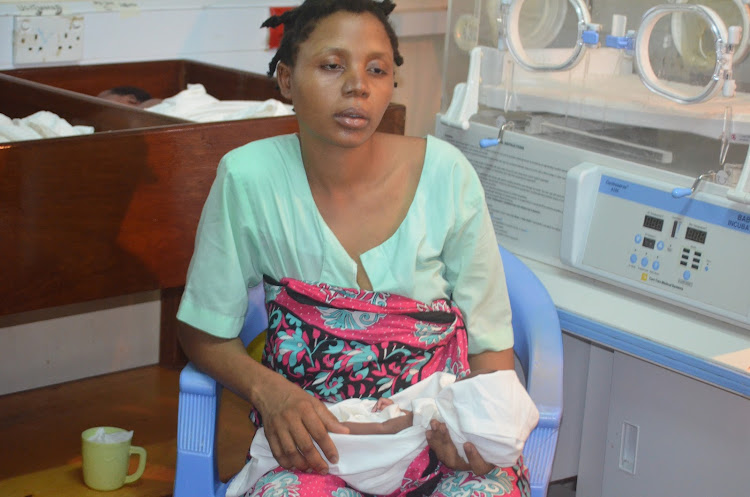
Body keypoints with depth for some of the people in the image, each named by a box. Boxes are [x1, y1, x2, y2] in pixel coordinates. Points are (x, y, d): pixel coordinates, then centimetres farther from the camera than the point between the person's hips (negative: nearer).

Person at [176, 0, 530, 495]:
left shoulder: (445, 173, -5)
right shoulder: (249, 179, -7)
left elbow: (490, 341, 3)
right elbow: (206, 332, 5)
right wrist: (267, 390, -14)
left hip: (441, 434, 1)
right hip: (315, 432, 0)